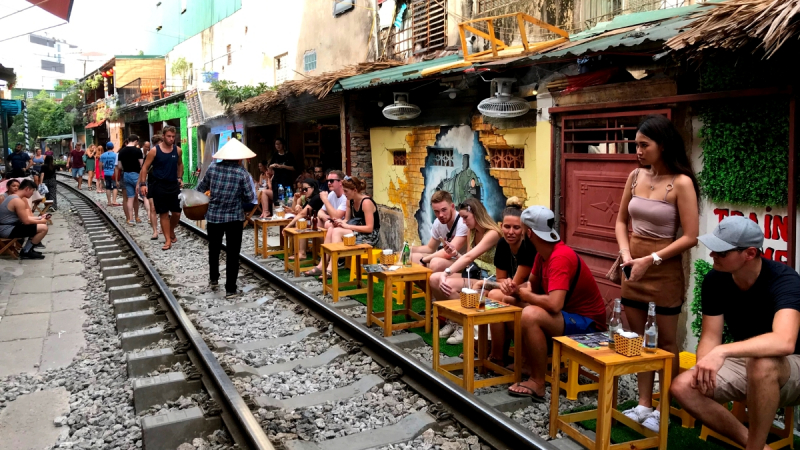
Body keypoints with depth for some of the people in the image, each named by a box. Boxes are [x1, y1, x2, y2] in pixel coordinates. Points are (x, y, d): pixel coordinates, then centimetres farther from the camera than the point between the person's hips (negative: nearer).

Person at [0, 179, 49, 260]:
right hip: (8, 230, -11)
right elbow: (26, 221, -19)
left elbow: (25, 218, 16)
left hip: (8, 227, 11)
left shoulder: (15, 197, 13)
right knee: (43, 228, -17)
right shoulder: (18, 201, -20)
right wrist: (40, 221, -5)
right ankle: (26, 252, -4)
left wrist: (39, 218, 9)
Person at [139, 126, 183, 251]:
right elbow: (145, 167, -5)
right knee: (163, 213, 2)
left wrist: (180, 178, 9)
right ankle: (168, 240, 8)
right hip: (159, 185, -3)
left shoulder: (177, 150, 1)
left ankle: (172, 232, 31)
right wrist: (143, 184, -13)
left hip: (173, 185, 3)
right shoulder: (154, 151, -8)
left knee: (177, 213, 4)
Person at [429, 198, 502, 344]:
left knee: (449, 285, -30)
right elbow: (468, 261, 11)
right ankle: (452, 320, 4)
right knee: (434, 279, -13)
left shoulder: (493, 233, -18)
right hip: (472, 272, 9)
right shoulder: (472, 232, 10)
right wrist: (455, 254, -9)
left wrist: (446, 272, -35)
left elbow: (469, 257, -29)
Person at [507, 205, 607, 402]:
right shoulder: (543, 253, 2)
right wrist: (516, 289, -9)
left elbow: (554, 304, -37)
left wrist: (527, 296, -17)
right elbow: (532, 285, 14)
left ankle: (537, 383, -19)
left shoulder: (560, 257, -27)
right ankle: (525, 363, 12)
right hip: (568, 314, 10)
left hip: (588, 323, -10)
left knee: (530, 315, -32)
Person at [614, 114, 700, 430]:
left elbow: (690, 237, -16)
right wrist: (626, 254, -6)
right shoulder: (636, 176, 1)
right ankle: (644, 404, 26)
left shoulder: (681, 183, -15)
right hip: (634, 266, 6)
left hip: (665, 267, -6)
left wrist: (651, 260, -18)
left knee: (666, 342, 8)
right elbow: (621, 221, 9)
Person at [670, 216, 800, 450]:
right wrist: (704, 366, -29)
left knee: (761, 363, -40)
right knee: (683, 387, -18)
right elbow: (710, 338, -7)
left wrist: (722, 352, -51)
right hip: (745, 363, 5)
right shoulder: (714, 280, -10)